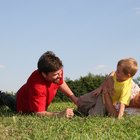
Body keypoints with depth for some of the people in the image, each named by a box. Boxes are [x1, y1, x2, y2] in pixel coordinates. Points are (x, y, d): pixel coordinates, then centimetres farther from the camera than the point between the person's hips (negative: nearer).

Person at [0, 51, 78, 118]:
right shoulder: (37, 86, -50)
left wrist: (73, 97, -10)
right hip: (24, 109, -6)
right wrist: (60, 114, -63)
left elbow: (61, 83, -6)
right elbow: (39, 113, -50)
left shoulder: (57, 70, -31)